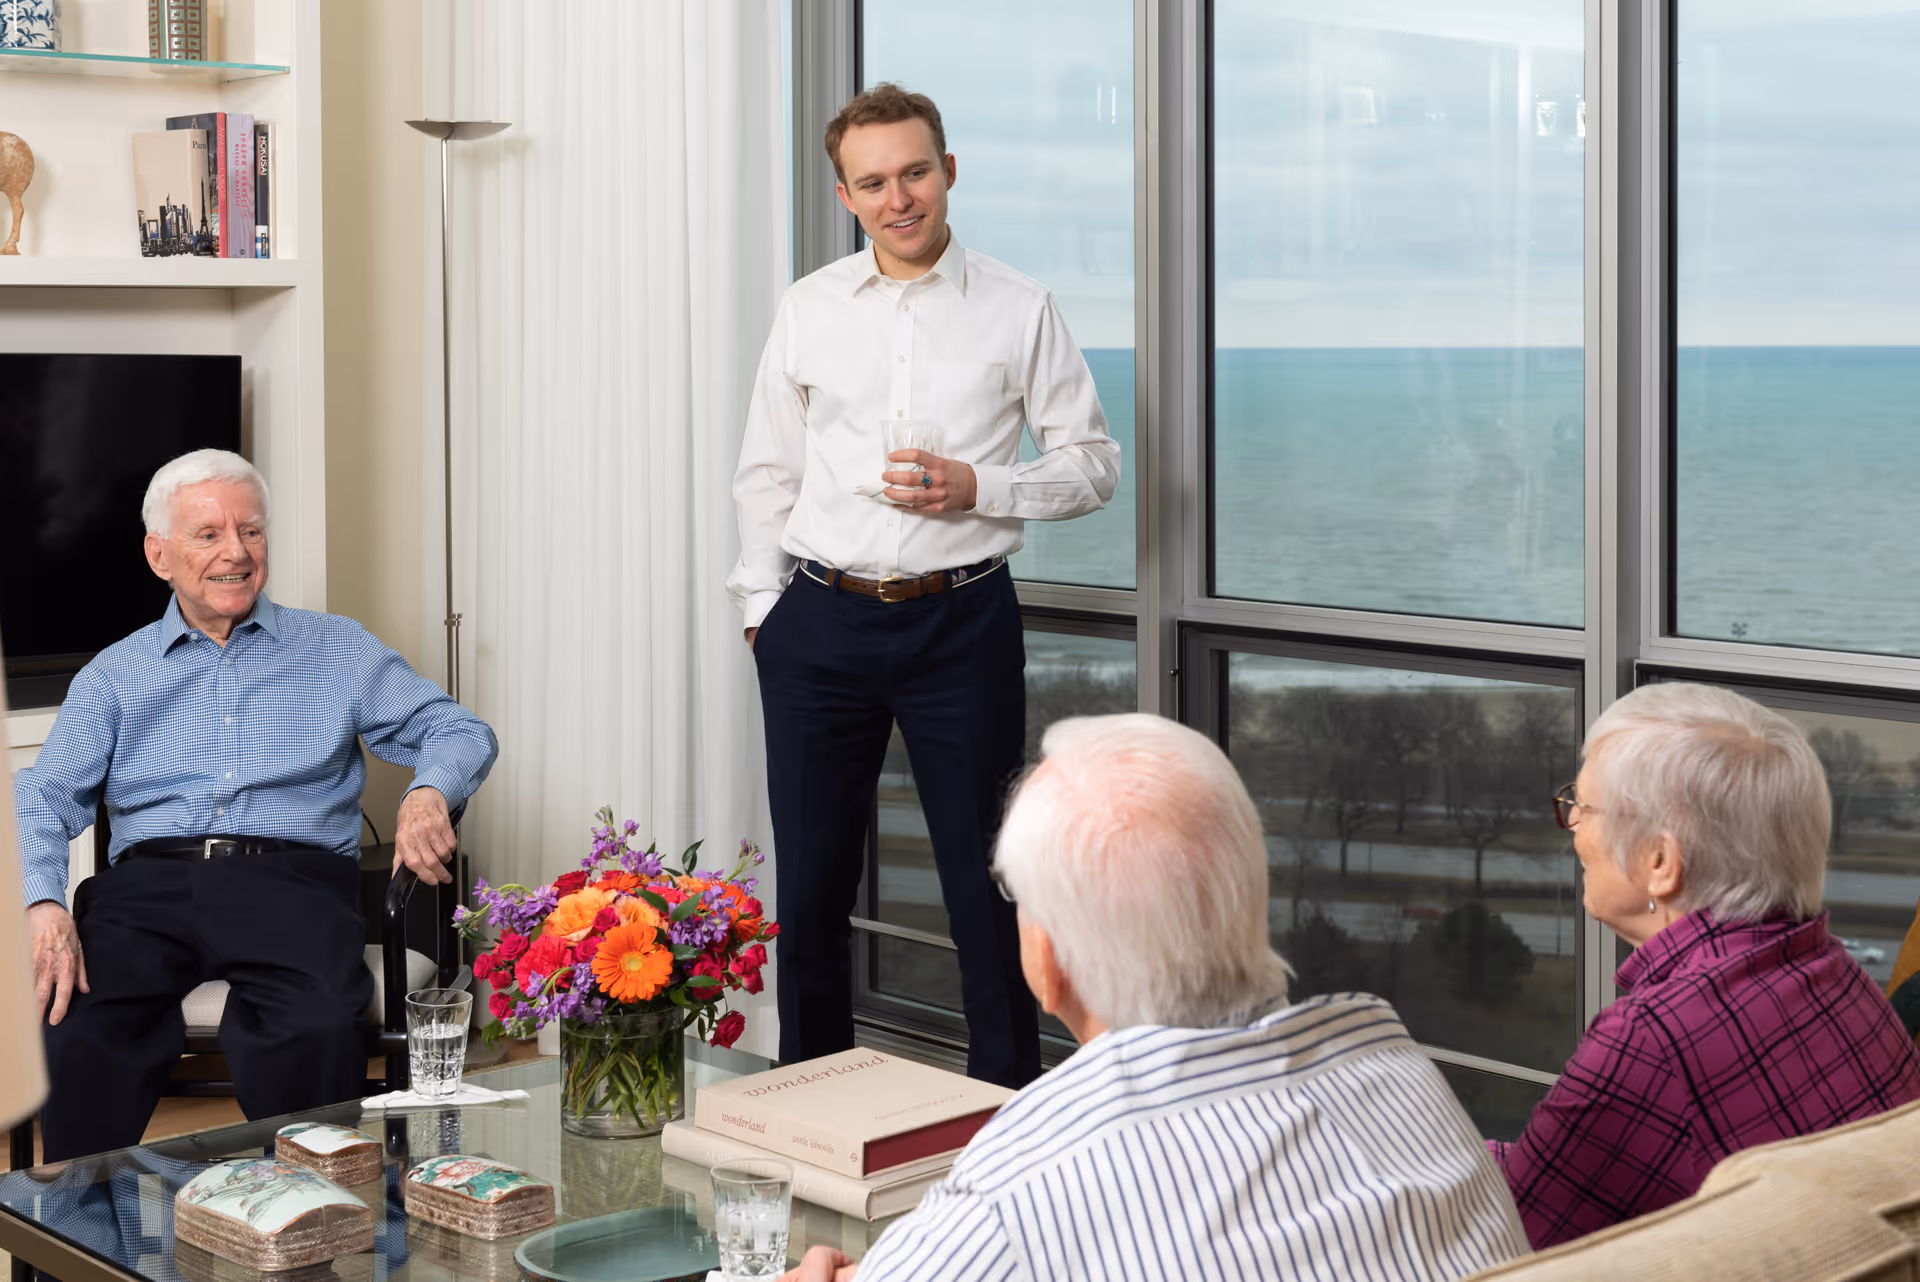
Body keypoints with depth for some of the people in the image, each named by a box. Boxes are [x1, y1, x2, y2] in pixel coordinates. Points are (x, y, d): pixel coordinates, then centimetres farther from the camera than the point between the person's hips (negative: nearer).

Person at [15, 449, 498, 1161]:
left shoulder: (335, 650, 19)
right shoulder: (115, 674, 21)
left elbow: (459, 732, 13)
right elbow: (43, 796, 9)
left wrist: (428, 793, -12)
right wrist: (43, 905, -13)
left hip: (291, 879, -1)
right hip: (151, 882, 1)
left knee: (318, 1034, -35)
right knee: (72, 1029, -31)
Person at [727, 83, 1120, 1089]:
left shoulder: (1017, 311, 2)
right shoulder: (809, 309, 8)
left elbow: (1093, 462, 4)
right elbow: (765, 472, 13)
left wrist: (978, 490, -11)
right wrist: (762, 606, 6)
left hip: (960, 620, -2)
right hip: (820, 627, 2)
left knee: (986, 886, 2)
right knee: (810, 886, 8)